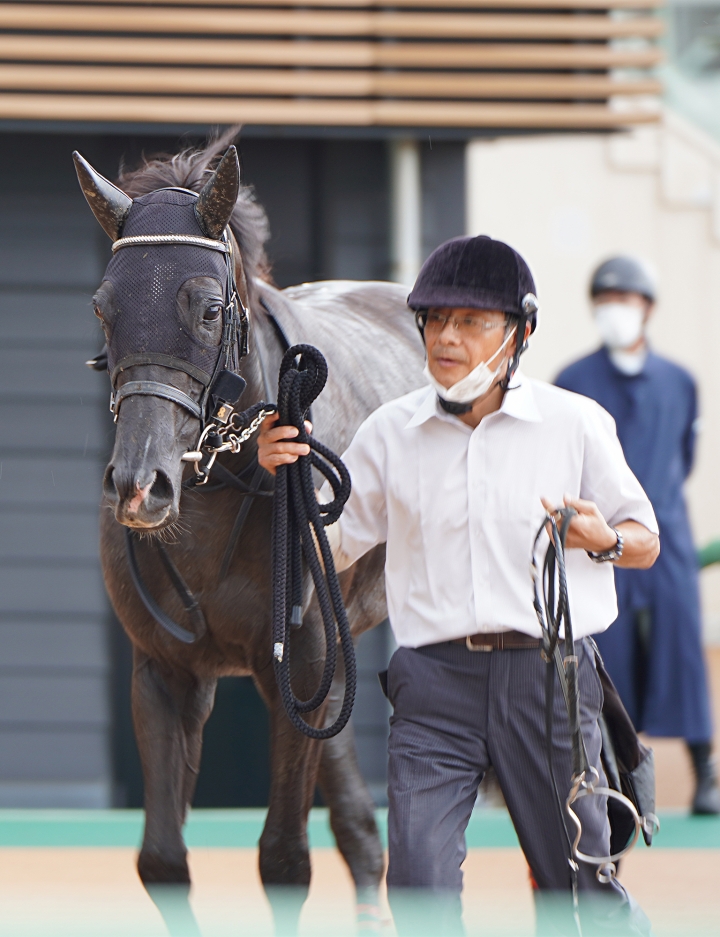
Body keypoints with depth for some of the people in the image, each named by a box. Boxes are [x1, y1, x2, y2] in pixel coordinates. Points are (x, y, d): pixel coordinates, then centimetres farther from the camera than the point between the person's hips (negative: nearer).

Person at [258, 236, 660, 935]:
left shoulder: (577, 424, 4)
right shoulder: (390, 432, 8)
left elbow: (645, 542, 11)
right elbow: (332, 548, 14)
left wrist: (604, 539, -12)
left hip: (547, 674, -1)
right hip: (435, 674, 1)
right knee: (419, 879, -14)